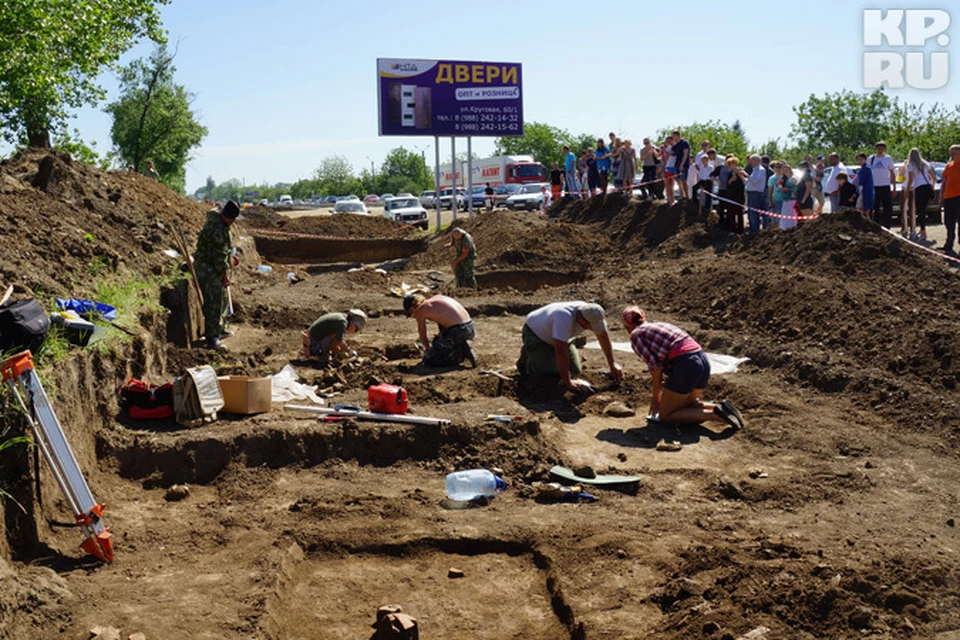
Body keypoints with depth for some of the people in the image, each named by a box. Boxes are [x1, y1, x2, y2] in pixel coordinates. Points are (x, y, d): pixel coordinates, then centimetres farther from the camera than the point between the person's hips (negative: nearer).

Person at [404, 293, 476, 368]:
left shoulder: (419, 310, 4)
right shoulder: (437, 297, 25)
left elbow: (422, 338, 14)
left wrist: (429, 348, 34)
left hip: (457, 332, -8)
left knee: (428, 359, 4)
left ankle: (460, 354, -5)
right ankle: (463, 349, 13)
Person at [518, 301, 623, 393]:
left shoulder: (592, 315, -24)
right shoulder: (564, 317, -46)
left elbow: (603, 337, -6)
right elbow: (560, 351, -45)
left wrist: (613, 364, -10)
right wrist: (567, 382, -41)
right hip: (535, 333, -6)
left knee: (574, 372, -1)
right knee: (547, 373, -17)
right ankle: (527, 357, 11)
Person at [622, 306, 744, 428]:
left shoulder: (636, 335, 5)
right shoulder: (660, 325, 28)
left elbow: (656, 366, -4)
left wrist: (655, 398, 4)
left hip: (686, 366, -8)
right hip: (704, 362, 8)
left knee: (665, 415, 6)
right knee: (685, 405, 29)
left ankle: (713, 414, -10)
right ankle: (718, 406, 4)